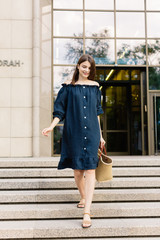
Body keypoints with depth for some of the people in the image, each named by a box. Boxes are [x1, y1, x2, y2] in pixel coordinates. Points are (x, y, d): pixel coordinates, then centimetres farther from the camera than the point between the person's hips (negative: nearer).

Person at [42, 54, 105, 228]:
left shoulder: (94, 86, 10)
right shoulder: (69, 86, 4)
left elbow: (97, 112, 14)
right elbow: (60, 110, 4)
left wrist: (100, 135, 14)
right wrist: (51, 126, -12)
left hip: (91, 131, 1)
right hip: (74, 131, -1)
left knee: (90, 169, -10)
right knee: (77, 170, 7)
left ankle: (87, 212, -11)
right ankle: (83, 197, 34)